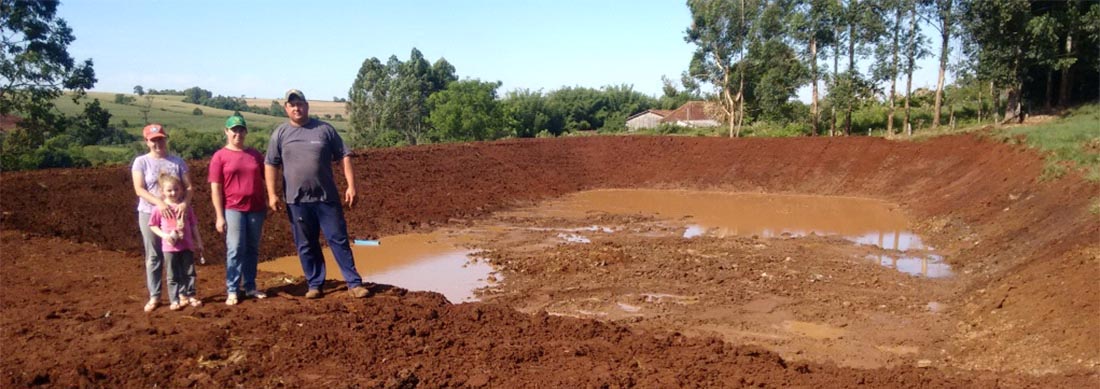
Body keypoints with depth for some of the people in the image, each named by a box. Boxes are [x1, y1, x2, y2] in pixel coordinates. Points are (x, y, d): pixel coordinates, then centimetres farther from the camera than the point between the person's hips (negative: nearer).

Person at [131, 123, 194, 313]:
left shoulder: (177, 161, 5)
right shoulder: (141, 162, 0)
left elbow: (188, 186, 0)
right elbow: (139, 189, -9)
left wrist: (185, 203, -19)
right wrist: (159, 203, -23)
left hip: (175, 213, 1)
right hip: (150, 213, -1)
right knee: (153, 256, 3)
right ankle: (154, 296, 9)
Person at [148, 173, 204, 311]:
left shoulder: (185, 206, 1)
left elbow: (193, 225, 7)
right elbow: (153, 225, 1)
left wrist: (199, 242, 9)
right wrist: (164, 235, -16)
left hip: (187, 246, 2)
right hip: (170, 247, -2)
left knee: (189, 272, 10)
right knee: (173, 275, 6)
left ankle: (189, 295, 22)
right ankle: (175, 300, 12)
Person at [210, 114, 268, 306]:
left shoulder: (255, 154, 10)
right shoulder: (220, 156, 0)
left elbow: (265, 179, 16)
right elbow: (215, 188, -4)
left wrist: (268, 203, 9)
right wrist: (219, 216, -9)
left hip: (256, 208, 4)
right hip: (233, 209, -4)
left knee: (252, 249, 9)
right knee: (235, 249, -6)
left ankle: (250, 287, 18)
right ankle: (232, 291, 1)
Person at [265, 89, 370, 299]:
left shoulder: (325, 129, 3)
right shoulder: (280, 134, 6)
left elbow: (344, 156, 3)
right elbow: (270, 164, 7)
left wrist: (351, 186, -5)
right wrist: (272, 194, -2)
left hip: (327, 197, -1)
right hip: (297, 201, 1)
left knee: (339, 240, 0)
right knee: (306, 246, 8)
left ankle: (354, 283, 5)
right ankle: (315, 285, 19)